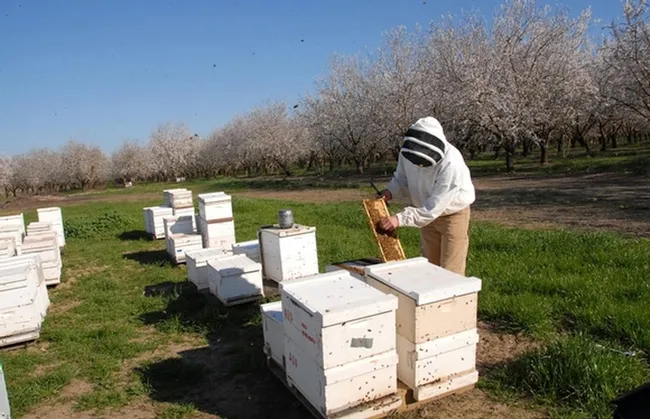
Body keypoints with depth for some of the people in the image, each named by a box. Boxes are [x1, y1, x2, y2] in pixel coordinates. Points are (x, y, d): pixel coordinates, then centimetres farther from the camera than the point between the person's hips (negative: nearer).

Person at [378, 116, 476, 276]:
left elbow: (435, 206, -35)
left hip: (453, 214, -6)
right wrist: (390, 191, -19)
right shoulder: (407, 152, -19)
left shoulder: (451, 163, -36)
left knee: (450, 272, -1)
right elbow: (402, 177, 1)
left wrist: (400, 218, -39)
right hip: (428, 213, 6)